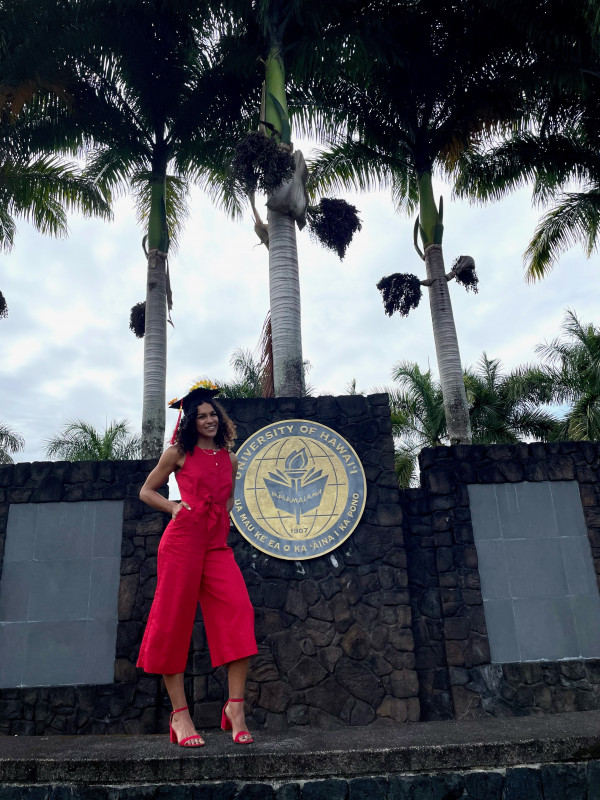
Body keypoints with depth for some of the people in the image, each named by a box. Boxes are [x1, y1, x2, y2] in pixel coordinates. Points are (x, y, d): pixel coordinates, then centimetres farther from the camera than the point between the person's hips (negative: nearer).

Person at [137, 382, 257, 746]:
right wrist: (174, 507, -2)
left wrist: (222, 519, 12)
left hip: (217, 545, 3)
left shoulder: (229, 459, 17)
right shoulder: (179, 452, 7)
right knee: (174, 621, -2)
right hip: (182, 541, -3)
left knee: (239, 613, -14)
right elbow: (147, 491, 14)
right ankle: (179, 714, 9)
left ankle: (235, 707, -7)